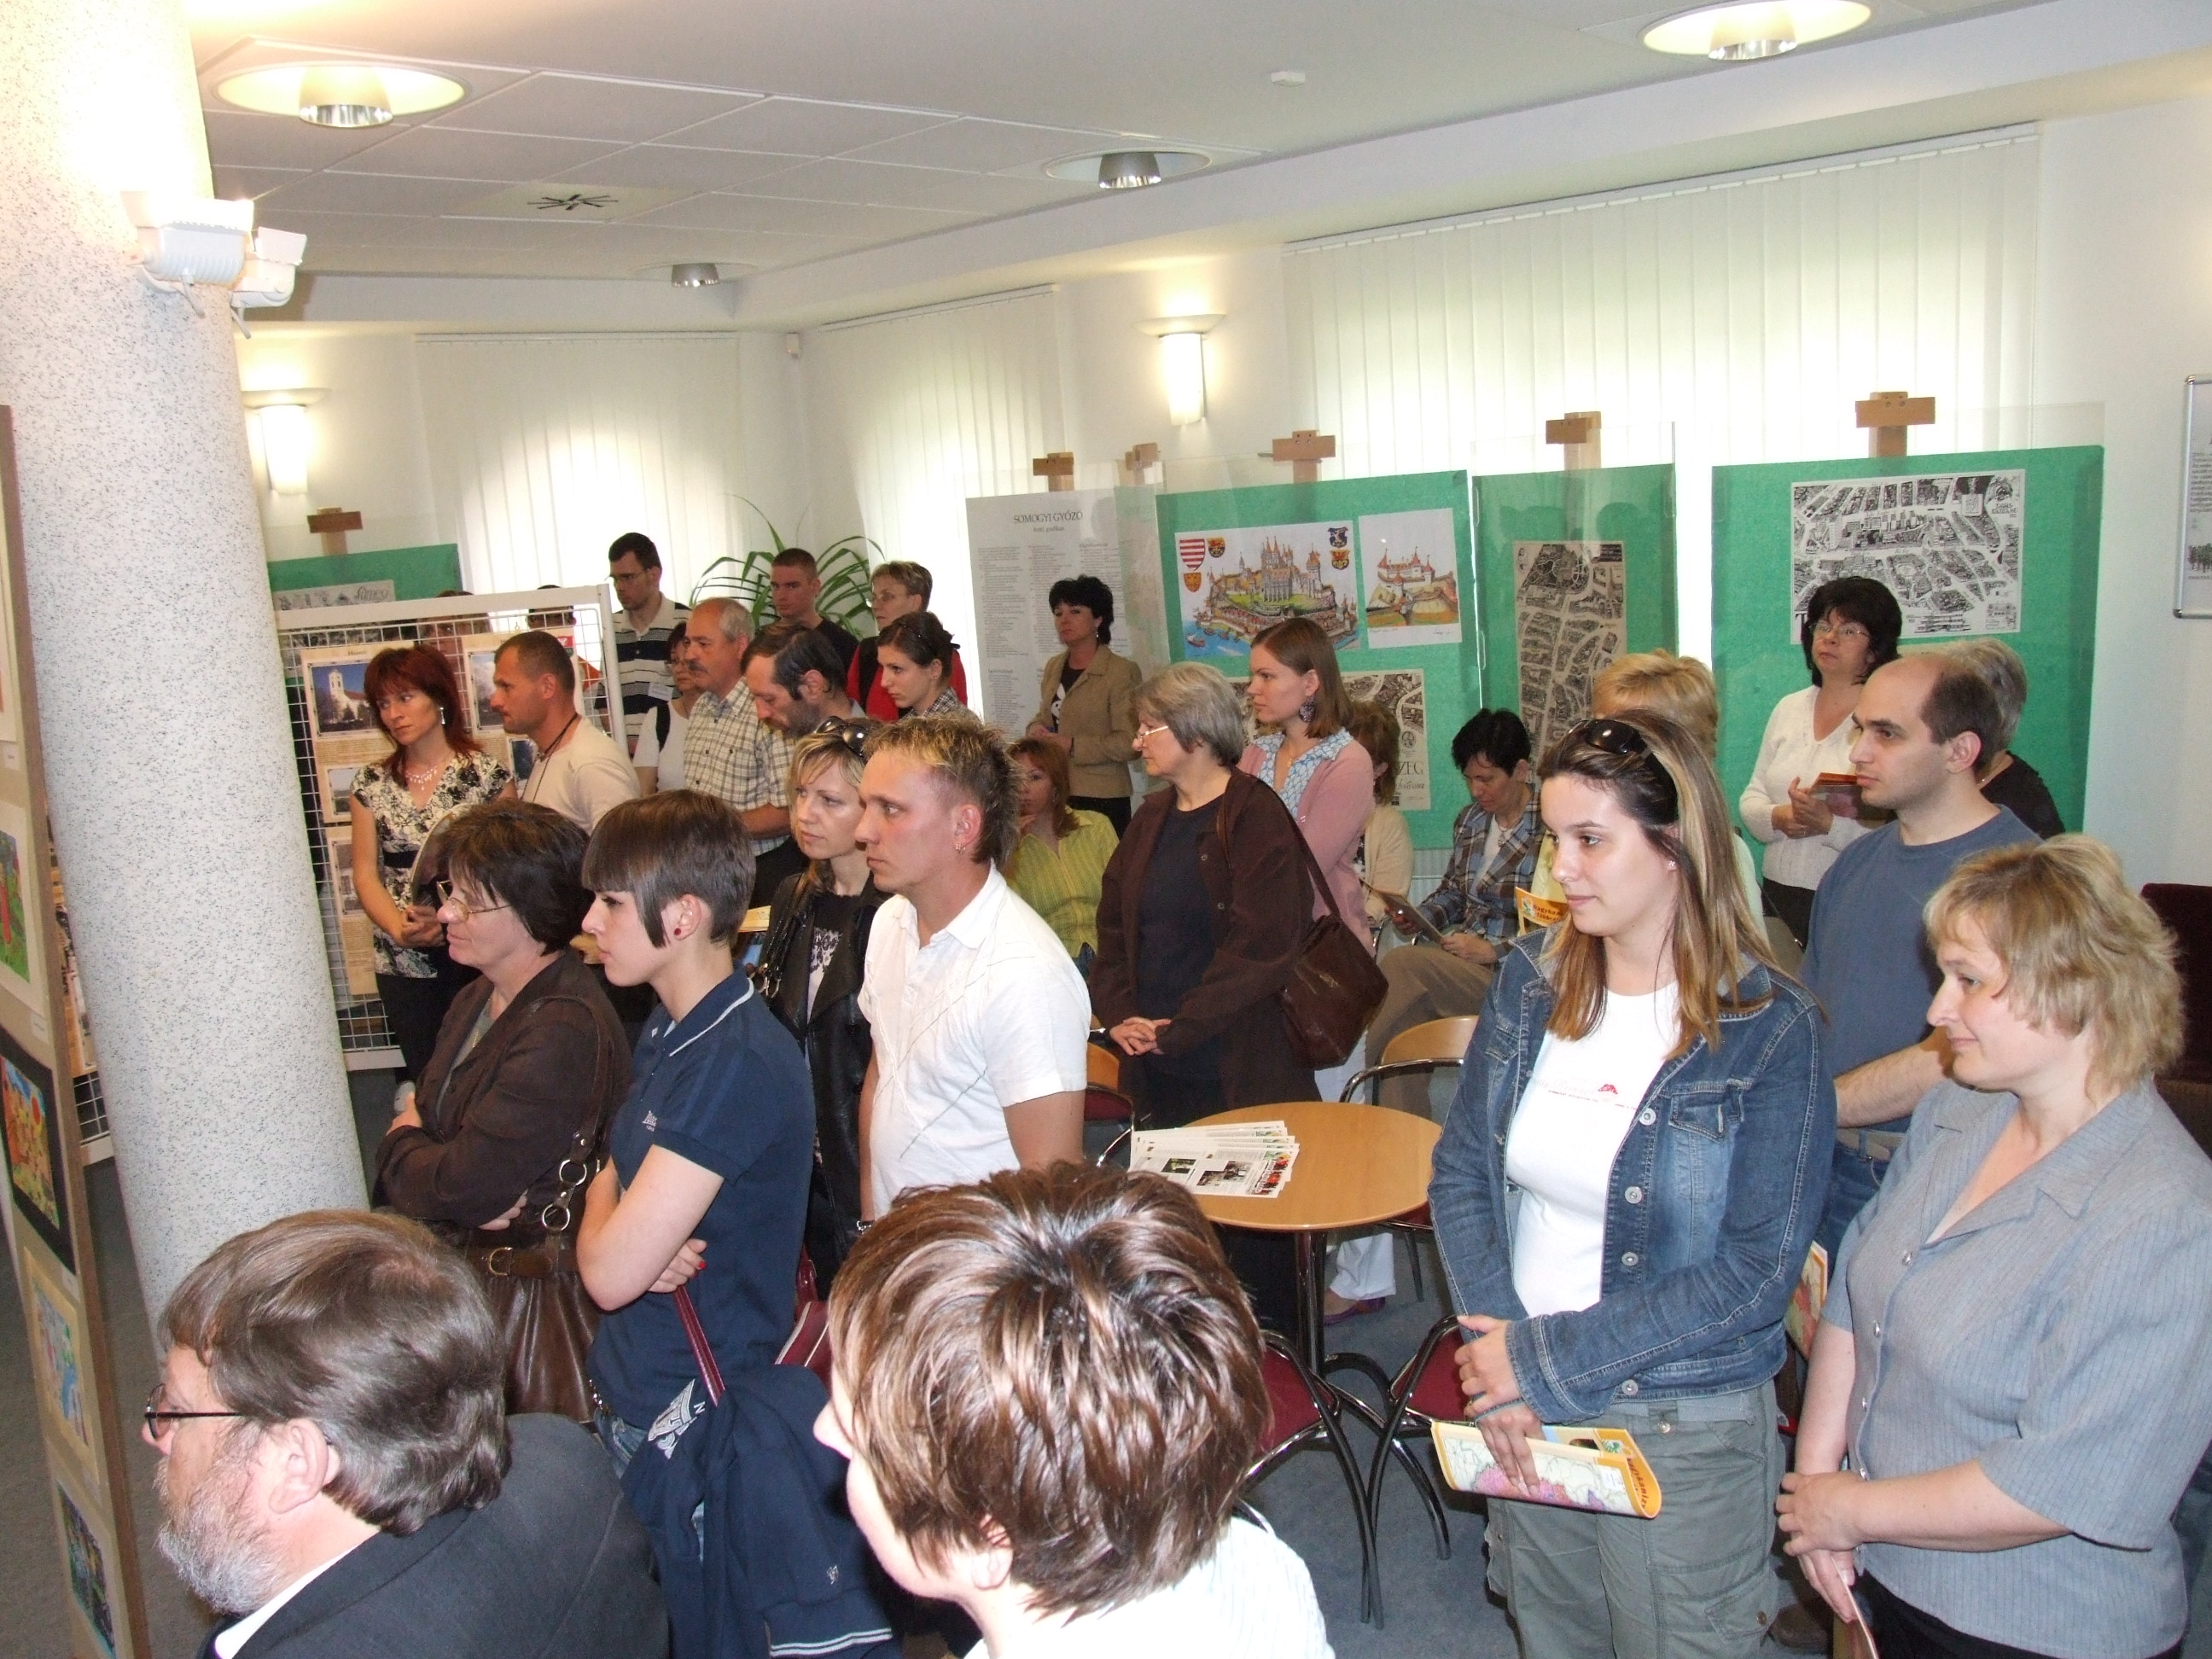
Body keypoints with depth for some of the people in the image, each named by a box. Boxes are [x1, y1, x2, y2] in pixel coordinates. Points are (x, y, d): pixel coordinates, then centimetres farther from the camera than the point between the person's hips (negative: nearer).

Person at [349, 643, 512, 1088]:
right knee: (424, 1077, 7)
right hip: (403, 963, 3)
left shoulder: (486, 774, -3)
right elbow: (366, 873, 6)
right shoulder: (372, 783, 7)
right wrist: (399, 928, -12)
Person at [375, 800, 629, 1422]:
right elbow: (423, 1118, 5)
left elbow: (463, 1185, -24)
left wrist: (401, 1145, -3)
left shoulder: (564, 1029, -25)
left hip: (535, 1297, -8)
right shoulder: (478, 1001, 7)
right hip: (463, 1268, 8)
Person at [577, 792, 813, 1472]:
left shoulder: (738, 1062, -26)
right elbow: (612, 1177, 10)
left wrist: (606, 1215, -6)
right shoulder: (666, 1030, 4)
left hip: (688, 1423, -8)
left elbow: (611, 1275, -28)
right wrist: (640, 1242, -13)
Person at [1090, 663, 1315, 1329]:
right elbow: (1112, 924, 12)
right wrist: (1119, 1013, -3)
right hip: (1157, 1071, 6)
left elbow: (1259, 948, -16)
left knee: (1249, 1225, 4)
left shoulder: (1255, 817, -9)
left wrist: (1179, 1028, -16)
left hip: (1236, 1069, -6)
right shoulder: (1152, 818, 13)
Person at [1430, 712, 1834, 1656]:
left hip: (1683, 1434, -4)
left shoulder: (1768, 1030, -16)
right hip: (1522, 1421, 4)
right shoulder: (1530, 982, -2)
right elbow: (1460, 1170, 1)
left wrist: (1550, 1357, -20)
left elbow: (1760, 1269, -19)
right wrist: (1496, 1347, -14)